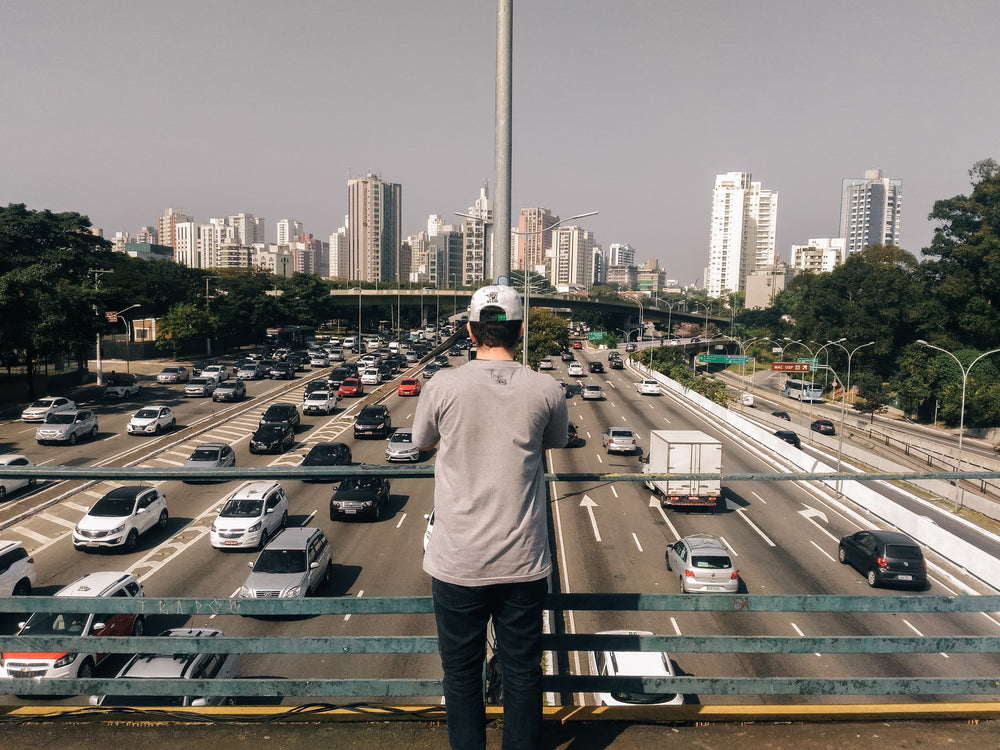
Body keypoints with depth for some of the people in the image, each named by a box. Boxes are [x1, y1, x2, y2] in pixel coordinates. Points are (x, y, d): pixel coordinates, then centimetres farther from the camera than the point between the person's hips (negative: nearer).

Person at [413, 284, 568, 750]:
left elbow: (422, 441, 8)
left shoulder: (444, 386, -11)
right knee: (522, 671, 16)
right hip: (523, 563, 1)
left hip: (457, 563, -1)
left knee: (461, 673, 16)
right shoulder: (545, 390, -7)